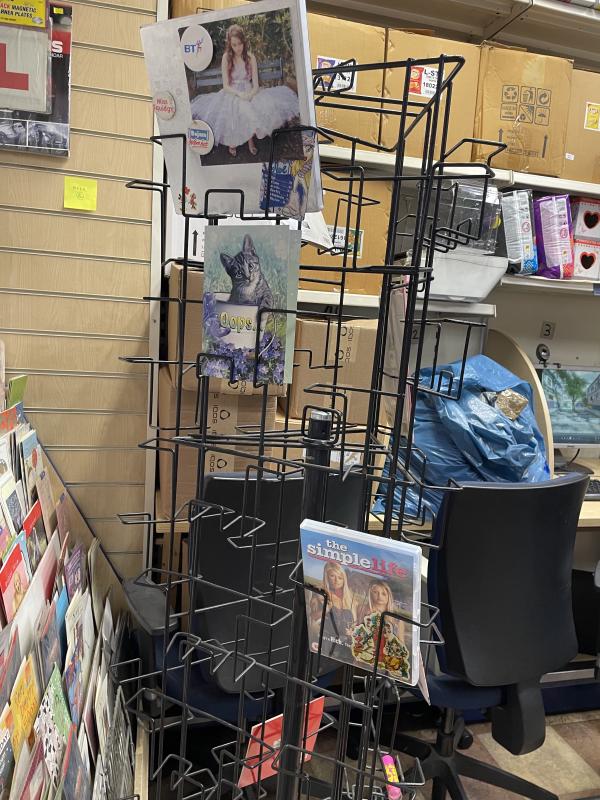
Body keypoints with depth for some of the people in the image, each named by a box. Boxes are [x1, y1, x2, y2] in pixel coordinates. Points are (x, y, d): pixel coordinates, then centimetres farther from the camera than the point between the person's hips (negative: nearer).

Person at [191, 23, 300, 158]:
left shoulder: (250, 57, 2)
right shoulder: (226, 57, -2)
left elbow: (256, 84, -1)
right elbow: (226, 86, -5)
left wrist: (250, 94, -23)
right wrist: (239, 94, -23)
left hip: (249, 93, 1)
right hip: (232, 94, -1)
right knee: (231, 113, -32)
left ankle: (251, 138, -1)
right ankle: (232, 141, -1)